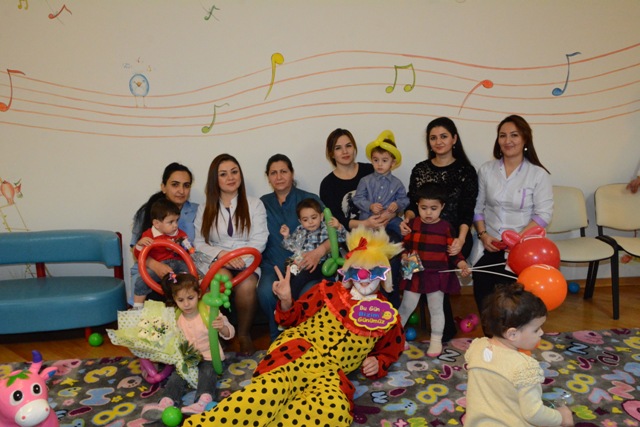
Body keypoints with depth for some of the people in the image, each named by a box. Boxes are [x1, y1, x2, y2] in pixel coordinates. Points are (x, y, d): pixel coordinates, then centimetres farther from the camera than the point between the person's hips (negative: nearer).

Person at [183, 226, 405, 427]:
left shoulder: (387, 315, 12)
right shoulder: (329, 291, 11)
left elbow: (390, 350, 26)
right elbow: (294, 318, 14)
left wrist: (378, 362, 3)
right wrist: (285, 302, -8)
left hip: (331, 372, 1)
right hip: (297, 352, 0)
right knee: (271, 388, -36)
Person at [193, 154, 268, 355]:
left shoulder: (254, 204, 9)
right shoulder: (205, 209, 13)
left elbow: (259, 240, -1)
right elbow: (198, 243, 5)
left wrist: (240, 258, -19)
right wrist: (221, 254, -15)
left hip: (246, 262, 0)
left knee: (247, 285, -34)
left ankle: (244, 334, -9)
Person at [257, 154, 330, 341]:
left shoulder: (310, 199, 7)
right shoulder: (263, 203, 17)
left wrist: (319, 251, -21)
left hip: (306, 265, -2)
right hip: (274, 265, 2)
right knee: (266, 292, -31)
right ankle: (279, 338, -4)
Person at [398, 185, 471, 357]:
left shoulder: (446, 227, -2)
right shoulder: (413, 224, -1)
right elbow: (404, 245, 3)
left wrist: (462, 264, -12)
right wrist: (404, 256, -17)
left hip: (438, 275, 0)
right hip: (415, 273, 0)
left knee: (436, 308, 12)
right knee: (407, 306, 10)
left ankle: (436, 340, 28)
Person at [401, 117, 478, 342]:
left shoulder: (466, 171, 3)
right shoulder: (420, 169, 13)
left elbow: (467, 212, -3)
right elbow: (413, 204, 11)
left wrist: (461, 239, -18)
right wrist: (407, 220, -12)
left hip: (454, 238, -3)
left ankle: (446, 329, 0)